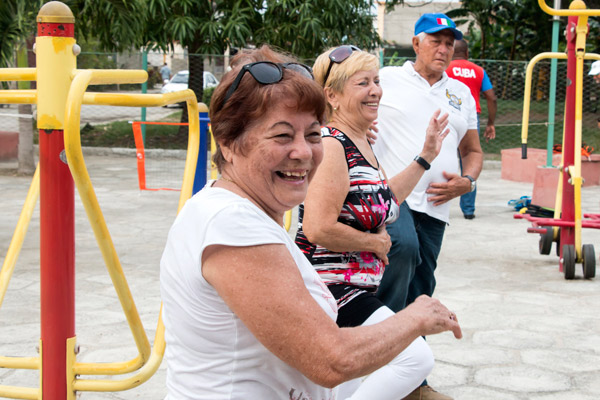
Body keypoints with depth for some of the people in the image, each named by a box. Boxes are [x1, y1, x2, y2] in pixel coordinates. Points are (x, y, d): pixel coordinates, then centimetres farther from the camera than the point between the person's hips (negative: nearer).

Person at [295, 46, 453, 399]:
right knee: (417, 358, -19)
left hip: (354, 287, 11)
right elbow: (319, 228, -26)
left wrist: (426, 155, 22)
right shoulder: (330, 145, -19)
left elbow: (382, 201, 25)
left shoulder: (362, 143, 12)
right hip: (330, 287, -11)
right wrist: (375, 242, -12)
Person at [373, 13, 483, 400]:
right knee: (403, 245, -35)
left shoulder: (461, 93, 19)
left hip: (435, 207, 5)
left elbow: (474, 150, 25)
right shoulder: (387, 79, 5)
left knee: (421, 291, 9)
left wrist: (466, 181, 4)